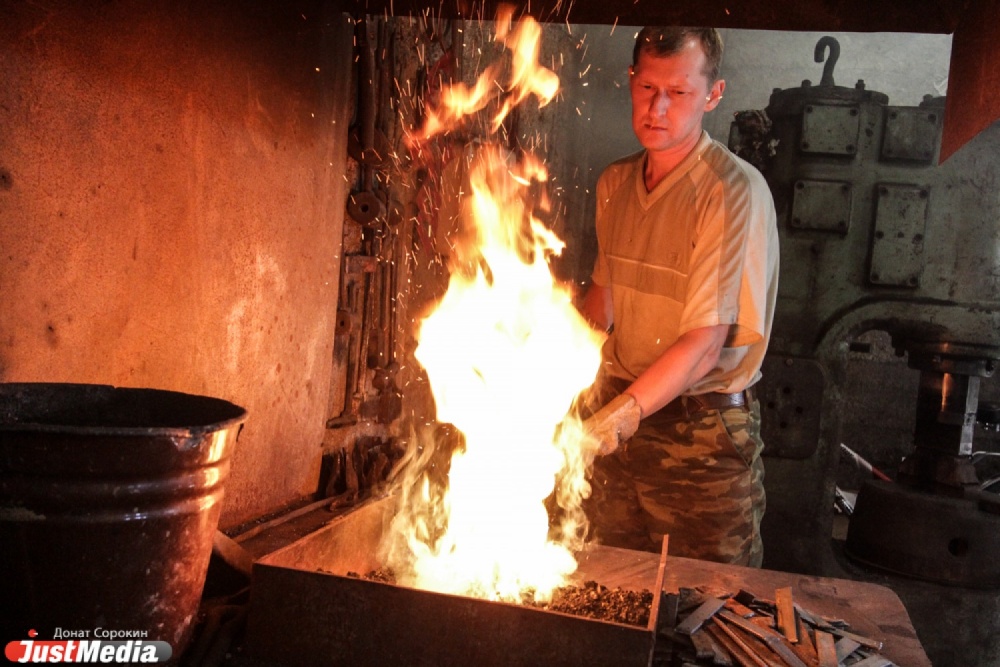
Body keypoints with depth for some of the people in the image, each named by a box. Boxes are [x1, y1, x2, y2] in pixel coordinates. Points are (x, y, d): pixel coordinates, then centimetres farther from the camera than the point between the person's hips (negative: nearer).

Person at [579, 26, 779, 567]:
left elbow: (703, 345, -22)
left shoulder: (736, 191, -17)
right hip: (622, 407, 6)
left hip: (703, 427, -5)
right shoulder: (615, 182, 6)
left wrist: (613, 420, -31)